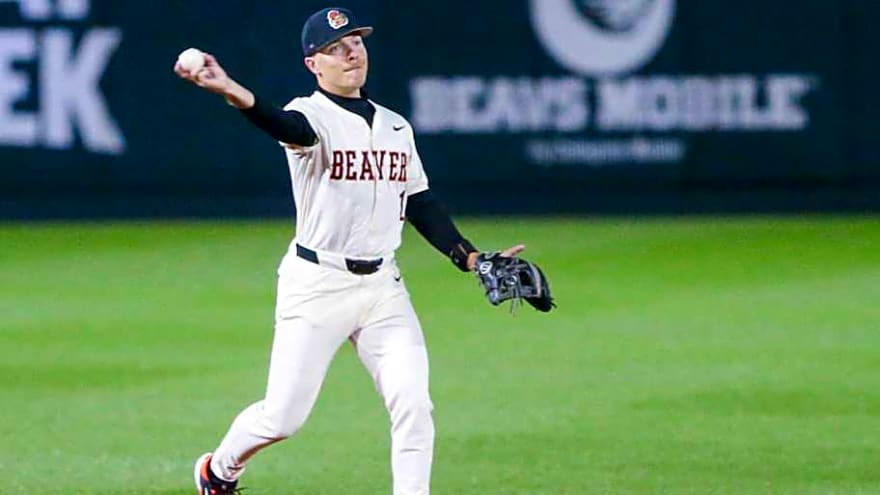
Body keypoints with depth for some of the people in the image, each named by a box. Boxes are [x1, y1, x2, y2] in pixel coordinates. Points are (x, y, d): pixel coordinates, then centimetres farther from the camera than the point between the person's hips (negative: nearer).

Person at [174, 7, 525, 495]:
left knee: (413, 405, -9)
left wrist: (471, 259, 6)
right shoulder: (312, 115, -9)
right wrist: (233, 93, -55)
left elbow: (421, 206, 18)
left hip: (383, 286, 5)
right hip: (316, 285, -5)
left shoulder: (397, 127, 11)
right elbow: (288, 126, -34)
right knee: (283, 416, 1)